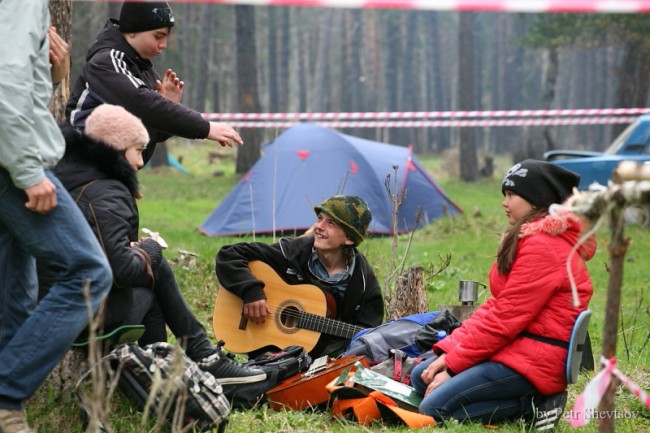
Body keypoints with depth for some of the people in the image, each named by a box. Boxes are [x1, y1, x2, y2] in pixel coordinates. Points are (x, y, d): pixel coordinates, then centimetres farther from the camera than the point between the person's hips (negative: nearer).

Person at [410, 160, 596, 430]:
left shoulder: (543, 247, -19)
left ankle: (532, 406, -7)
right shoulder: (531, 238, 16)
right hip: (513, 346, 11)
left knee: (433, 408, -18)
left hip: (533, 360, -11)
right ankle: (530, 397, 5)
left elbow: (506, 318, -20)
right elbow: (496, 306, 14)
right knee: (421, 377, 12)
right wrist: (447, 352, 4)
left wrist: (452, 365, -13)